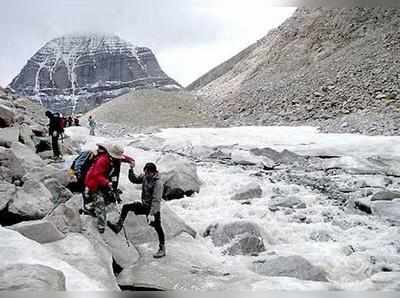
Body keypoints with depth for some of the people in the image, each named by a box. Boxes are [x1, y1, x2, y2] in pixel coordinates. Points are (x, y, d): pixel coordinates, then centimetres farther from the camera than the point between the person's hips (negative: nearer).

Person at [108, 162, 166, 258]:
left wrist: (151, 213, -37)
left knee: (158, 228, 0)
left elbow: (156, 200, -31)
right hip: (144, 205, 7)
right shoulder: (144, 177, -3)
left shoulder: (158, 183, -25)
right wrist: (131, 169, -4)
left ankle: (162, 249, 13)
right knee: (126, 207, 2)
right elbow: (133, 179, 11)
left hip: (153, 209, -7)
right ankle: (118, 226, 6)